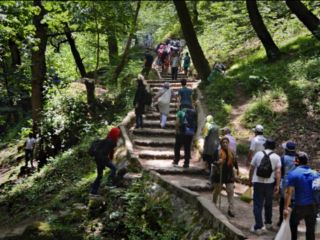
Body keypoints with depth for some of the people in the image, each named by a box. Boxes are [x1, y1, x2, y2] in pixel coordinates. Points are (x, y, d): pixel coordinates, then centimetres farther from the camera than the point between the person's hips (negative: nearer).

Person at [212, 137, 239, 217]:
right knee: (217, 190, 10)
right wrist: (217, 162, -26)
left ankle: (231, 209, 3)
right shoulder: (217, 152, -6)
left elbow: (234, 161, 17)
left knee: (231, 191, -2)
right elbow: (213, 161, -6)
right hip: (219, 174, -3)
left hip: (229, 175, 3)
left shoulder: (231, 152, 5)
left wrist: (237, 169, 18)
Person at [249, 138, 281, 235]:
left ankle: (258, 227, -3)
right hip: (270, 183, 2)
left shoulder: (258, 154, 2)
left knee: (257, 205, 1)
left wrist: (250, 180, 16)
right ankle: (268, 223, 33)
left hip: (258, 182, -1)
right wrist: (277, 185, -5)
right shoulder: (276, 157, 1)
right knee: (268, 204, 20)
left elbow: (251, 168, 4)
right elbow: (278, 172, -7)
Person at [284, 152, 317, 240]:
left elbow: (289, 193, -12)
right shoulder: (314, 173, 8)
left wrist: (286, 208, -9)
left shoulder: (293, 173, -8)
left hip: (300, 206, -4)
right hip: (313, 206, 4)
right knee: (311, 229, 10)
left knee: (293, 224, 20)